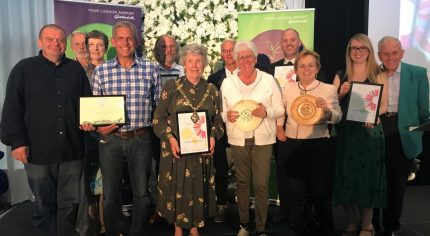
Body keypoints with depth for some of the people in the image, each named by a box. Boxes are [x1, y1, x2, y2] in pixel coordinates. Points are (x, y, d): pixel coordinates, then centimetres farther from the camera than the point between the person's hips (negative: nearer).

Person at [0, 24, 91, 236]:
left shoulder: (76, 69, 10)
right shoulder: (24, 69, 2)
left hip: (72, 150, 2)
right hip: (38, 151, -2)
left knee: (70, 203, 11)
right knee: (44, 206, 10)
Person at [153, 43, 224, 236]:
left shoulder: (211, 90, 5)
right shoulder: (171, 87, -2)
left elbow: (218, 119, 8)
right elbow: (159, 117, -2)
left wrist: (213, 137, -9)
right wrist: (170, 138, -15)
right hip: (176, 148, -1)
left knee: (198, 187, 9)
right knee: (177, 187, 7)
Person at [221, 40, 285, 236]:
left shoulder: (268, 80, 1)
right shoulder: (227, 82, 4)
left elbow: (280, 109, 2)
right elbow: (220, 111, 7)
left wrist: (267, 112, -18)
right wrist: (226, 116, -15)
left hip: (262, 139, -1)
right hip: (238, 139, 2)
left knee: (261, 184, -1)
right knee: (242, 182, 11)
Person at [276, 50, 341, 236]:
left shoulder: (329, 89, -5)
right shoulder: (288, 88, 5)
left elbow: (337, 117, -17)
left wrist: (327, 110, -36)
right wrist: (279, 127, 8)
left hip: (318, 147, -3)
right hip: (290, 146, 4)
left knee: (319, 192, 6)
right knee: (292, 192, 13)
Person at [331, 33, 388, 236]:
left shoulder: (378, 75, 2)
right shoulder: (340, 76, 8)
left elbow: (384, 106, -1)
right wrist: (341, 94, -11)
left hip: (370, 132, -2)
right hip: (345, 132, 2)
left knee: (367, 176, 1)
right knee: (346, 176, 5)